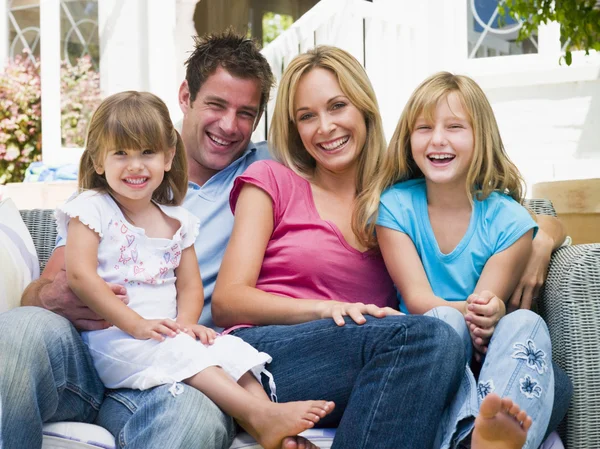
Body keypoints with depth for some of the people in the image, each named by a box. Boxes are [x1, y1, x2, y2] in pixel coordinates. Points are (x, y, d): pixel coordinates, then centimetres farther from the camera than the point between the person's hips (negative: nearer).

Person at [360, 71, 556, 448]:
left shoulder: (509, 220, 0)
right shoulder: (395, 206, 1)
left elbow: (487, 305, -5)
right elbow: (416, 299, -8)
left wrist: (490, 316, -32)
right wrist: (465, 314, -31)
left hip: (487, 353, 1)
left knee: (526, 324, -31)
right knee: (445, 321, -32)